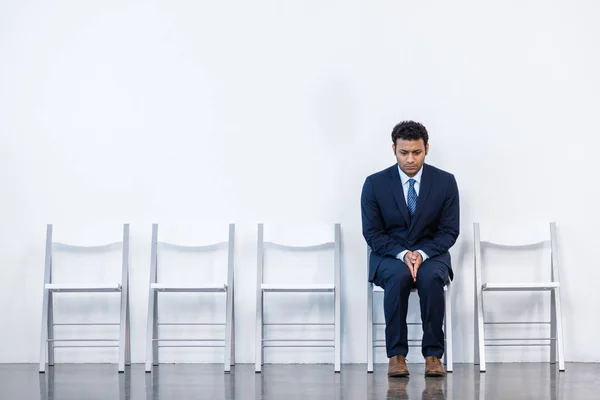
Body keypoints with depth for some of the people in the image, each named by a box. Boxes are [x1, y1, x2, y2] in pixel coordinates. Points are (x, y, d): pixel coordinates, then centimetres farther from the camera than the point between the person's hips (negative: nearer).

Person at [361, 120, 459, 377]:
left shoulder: (445, 182, -4)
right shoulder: (375, 183, -6)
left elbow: (450, 231, -3)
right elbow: (372, 233, -5)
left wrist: (422, 254, -21)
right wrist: (402, 254, -21)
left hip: (430, 254, 0)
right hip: (389, 256, 0)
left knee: (430, 277, -35)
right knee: (399, 276, -36)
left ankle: (433, 354, -25)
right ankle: (396, 354, -27)